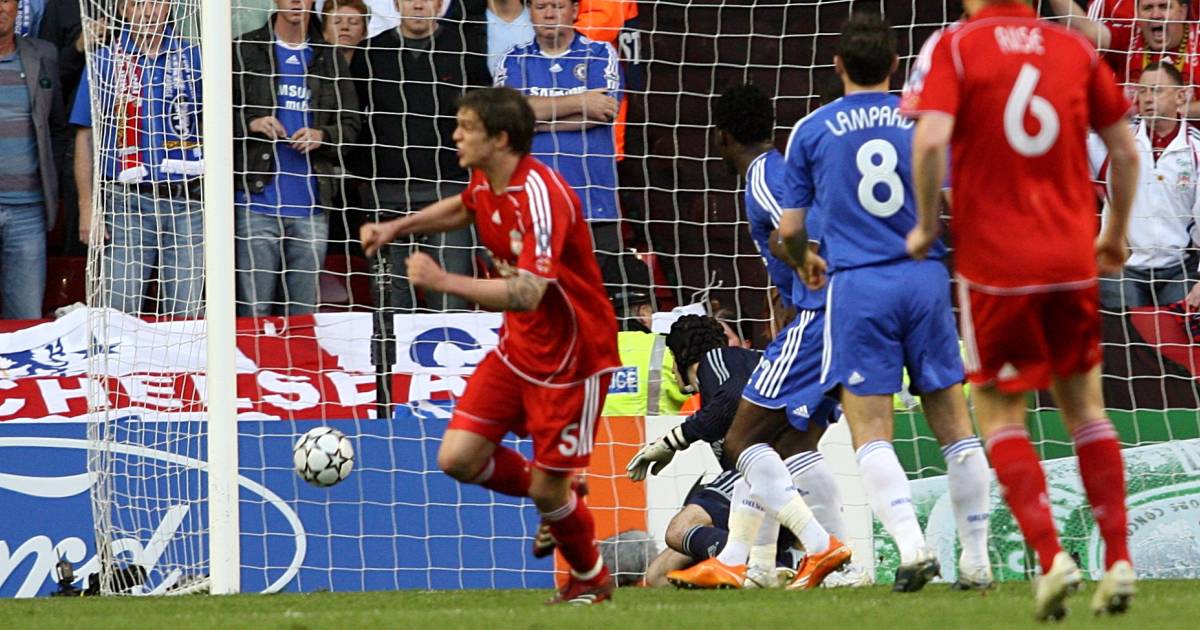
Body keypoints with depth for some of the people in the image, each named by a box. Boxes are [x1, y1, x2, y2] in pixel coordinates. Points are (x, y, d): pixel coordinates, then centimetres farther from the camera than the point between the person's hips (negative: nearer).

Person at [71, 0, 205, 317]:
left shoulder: (193, 57, 8)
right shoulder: (104, 62, 5)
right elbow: (86, 137, 5)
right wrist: (87, 208, -2)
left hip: (187, 204, 1)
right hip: (128, 204, -1)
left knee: (186, 313, 3)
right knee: (121, 312, -4)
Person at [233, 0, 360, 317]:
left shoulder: (330, 59, 14)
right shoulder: (244, 51, 6)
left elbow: (350, 124, 14)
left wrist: (322, 136, -6)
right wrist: (250, 124, -13)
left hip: (310, 207, 3)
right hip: (258, 201, -3)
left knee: (303, 313, 6)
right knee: (254, 311, -4)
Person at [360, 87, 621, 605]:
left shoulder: (540, 196, -28)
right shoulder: (485, 182, -1)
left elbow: (526, 294, -38)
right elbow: (462, 209, 27)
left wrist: (443, 282, -40)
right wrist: (397, 228, 15)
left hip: (571, 359, -8)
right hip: (517, 349, 8)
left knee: (547, 490, -1)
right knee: (458, 458, -3)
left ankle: (590, 580, 28)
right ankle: (558, 494, 24)